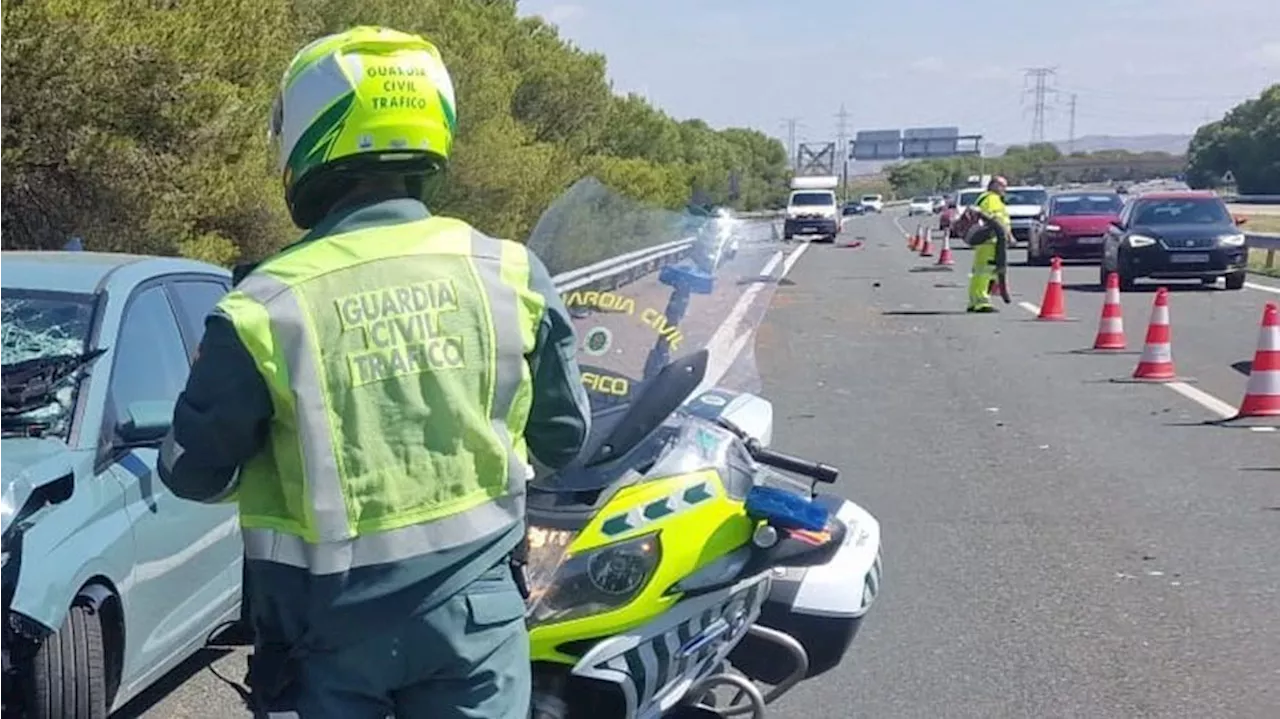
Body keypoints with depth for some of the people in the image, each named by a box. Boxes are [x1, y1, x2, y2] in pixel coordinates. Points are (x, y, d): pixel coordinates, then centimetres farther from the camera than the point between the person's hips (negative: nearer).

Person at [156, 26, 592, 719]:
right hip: (474, 608, 2)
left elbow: (194, 472, -3)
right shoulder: (510, 274, -7)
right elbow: (565, 435, 5)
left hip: (331, 622, -2)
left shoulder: (267, 307, -16)